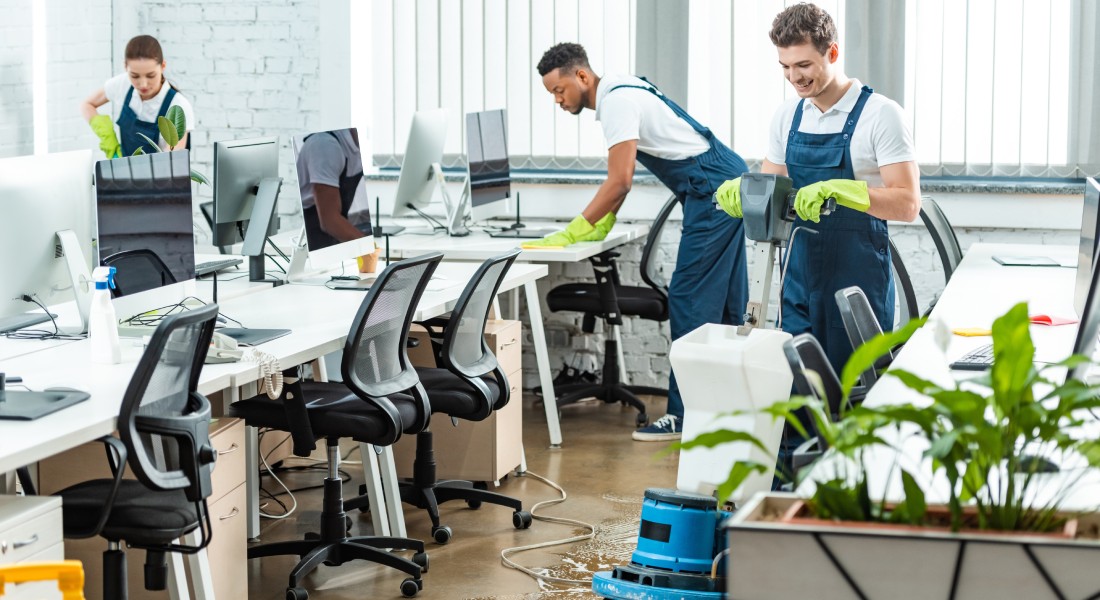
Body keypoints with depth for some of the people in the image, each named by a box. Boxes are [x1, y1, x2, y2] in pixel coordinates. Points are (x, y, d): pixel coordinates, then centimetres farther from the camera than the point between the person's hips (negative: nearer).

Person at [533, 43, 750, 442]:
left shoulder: (618, 102, -18)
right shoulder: (620, 93, 14)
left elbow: (620, 183, -22)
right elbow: (620, 178, 20)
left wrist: (571, 235, -18)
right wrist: (602, 224, 13)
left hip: (714, 192, -10)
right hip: (728, 185, 10)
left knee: (690, 301, -10)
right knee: (724, 302, 14)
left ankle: (684, 414, -9)